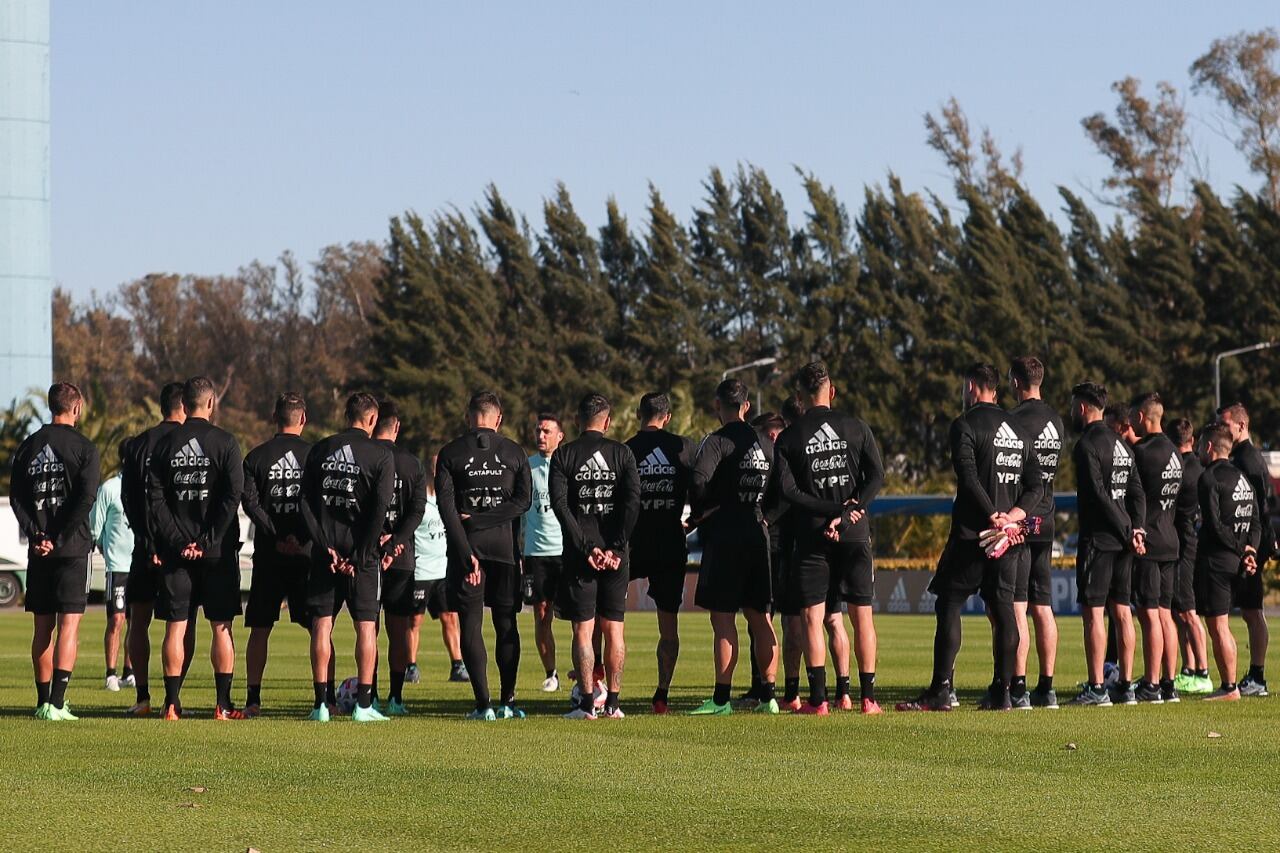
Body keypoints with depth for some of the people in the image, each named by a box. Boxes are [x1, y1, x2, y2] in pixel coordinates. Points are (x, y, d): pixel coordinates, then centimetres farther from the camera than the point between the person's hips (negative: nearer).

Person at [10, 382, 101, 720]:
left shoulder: (28, 446, 8)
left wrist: (36, 535, -5)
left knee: (42, 627, 11)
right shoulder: (84, 448, -4)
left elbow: (16, 498, 2)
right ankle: (56, 703, -14)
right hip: (73, 549, -4)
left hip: (39, 551, 4)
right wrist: (60, 541, -11)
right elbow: (86, 499, -13)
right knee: (69, 625, -5)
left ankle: (44, 701, 15)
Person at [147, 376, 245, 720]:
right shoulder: (225, 443, -4)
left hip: (175, 551, 2)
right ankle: (223, 705, 1)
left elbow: (154, 498, -2)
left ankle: (172, 703, 2)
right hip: (217, 551, -2)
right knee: (221, 627, 3)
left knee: (175, 627, 4)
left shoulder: (165, 444, 4)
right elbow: (233, 496, -11)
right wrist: (208, 542, -9)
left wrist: (177, 541, -4)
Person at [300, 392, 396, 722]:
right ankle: (363, 704, 1)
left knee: (322, 624, 5)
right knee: (366, 626, 4)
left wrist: (325, 547, -2)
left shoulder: (320, 450, 6)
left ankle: (321, 704, 3)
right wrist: (362, 555, -9)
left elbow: (306, 503, 0)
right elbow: (380, 508, -12)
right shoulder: (381, 455, -4)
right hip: (361, 550, -3)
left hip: (325, 551, 3)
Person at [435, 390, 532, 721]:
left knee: (471, 624, 1)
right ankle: (507, 702, 8)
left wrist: (466, 553, -12)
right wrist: (487, 518, -6)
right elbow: (524, 500, -5)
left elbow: (446, 506, -9)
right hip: (504, 545, 1)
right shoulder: (514, 452, 4)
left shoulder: (450, 453, 0)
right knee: (506, 624, 10)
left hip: (467, 546, -1)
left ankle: (483, 703, -4)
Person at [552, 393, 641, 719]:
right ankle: (612, 702, 6)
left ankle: (587, 703, -4)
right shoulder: (622, 453, 4)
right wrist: (616, 548, -7)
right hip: (615, 553, 1)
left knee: (583, 629, 1)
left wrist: (586, 547, -10)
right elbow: (633, 500, -6)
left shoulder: (563, 455, 1)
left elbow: (559, 505, -9)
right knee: (614, 628, 8)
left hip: (578, 554, -1)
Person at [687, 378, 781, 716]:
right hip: (757, 534, 6)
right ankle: (768, 696, 9)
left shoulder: (717, 442, -9)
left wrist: (701, 511, -6)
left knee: (723, 619, -4)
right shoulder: (765, 443, 11)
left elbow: (698, 482, -23)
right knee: (759, 618, 10)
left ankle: (722, 698, -6)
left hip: (723, 537, -6)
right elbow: (779, 491, 13)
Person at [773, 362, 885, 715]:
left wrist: (832, 510, -9)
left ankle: (818, 698, -6)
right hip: (855, 535, 1)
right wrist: (846, 512, -9)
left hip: (811, 537, -1)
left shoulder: (789, 437, 1)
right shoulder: (856, 427, 5)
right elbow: (877, 477, -3)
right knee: (861, 616, 6)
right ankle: (867, 697, 4)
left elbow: (788, 490, -8)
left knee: (812, 618, 1)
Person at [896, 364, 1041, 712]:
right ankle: (1002, 692, 5)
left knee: (948, 606, -3)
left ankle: (940, 692, -7)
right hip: (1010, 538, 6)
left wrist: (993, 517, -14)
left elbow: (969, 477, -18)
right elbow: (1036, 485, 10)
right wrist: (1011, 516, -3)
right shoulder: (1021, 432, 15)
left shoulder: (965, 425, -6)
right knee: (1003, 608, 7)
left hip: (974, 532, -6)